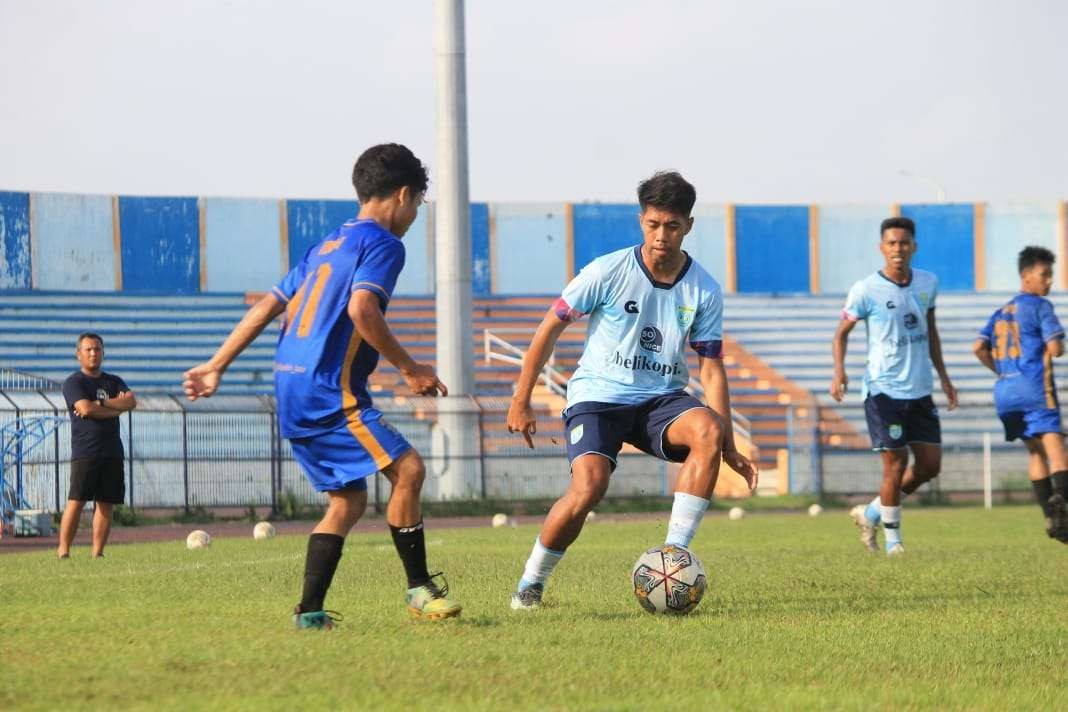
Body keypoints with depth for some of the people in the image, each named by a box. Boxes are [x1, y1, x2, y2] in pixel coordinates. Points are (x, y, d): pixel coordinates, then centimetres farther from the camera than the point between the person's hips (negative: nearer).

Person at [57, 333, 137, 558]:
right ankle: (63, 551, -10)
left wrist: (100, 403, -10)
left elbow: (131, 402, 0)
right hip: (84, 452, -5)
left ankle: (97, 553, 3)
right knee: (76, 501, -12)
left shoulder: (113, 382, 18)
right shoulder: (73, 383, 1)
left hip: (112, 452, 5)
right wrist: (115, 408, -4)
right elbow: (86, 408, -16)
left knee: (106, 503, 0)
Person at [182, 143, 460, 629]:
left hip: (292, 391, 9)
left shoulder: (328, 245, 22)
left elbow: (269, 306, 21)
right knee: (407, 469, -11)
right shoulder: (383, 244, -4)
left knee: (348, 500, 12)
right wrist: (408, 367, -13)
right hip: (329, 393, -9)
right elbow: (361, 310, -21)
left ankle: (309, 611, 6)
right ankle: (419, 589, -11)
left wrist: (216, 367, 22)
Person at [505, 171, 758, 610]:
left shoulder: (705, 291, -3)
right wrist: (521, 402, -2)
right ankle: (531, 582, -3)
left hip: (662, 400, 3)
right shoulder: (608, 273, -11)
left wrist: (729, 448, -5)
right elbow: (550, 328, -1)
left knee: (708, 430, -31)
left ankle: (673, 556, -24)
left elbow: (711, 368, 1)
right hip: (598, 396, -3)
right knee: (589, 487, -28)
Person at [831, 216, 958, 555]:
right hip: (883, 389, -6)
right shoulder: (866, 290, -10)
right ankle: (892, 537, 10)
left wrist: (942, 375, 17)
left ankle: (872, 513, 22)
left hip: (920, 390, 6)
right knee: (896, 463, -7)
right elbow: (841, 333, -1)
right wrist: (839, 371, -16)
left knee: (930, 464, 5)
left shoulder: (928, 283, 5)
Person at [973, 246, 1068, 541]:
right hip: (1035, 389, -7)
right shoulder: (1039, 306, -1)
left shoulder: (1002, 312, 20)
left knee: (1036, 450, 14)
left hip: (1005, 392, 7)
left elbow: (979, 348, 14)